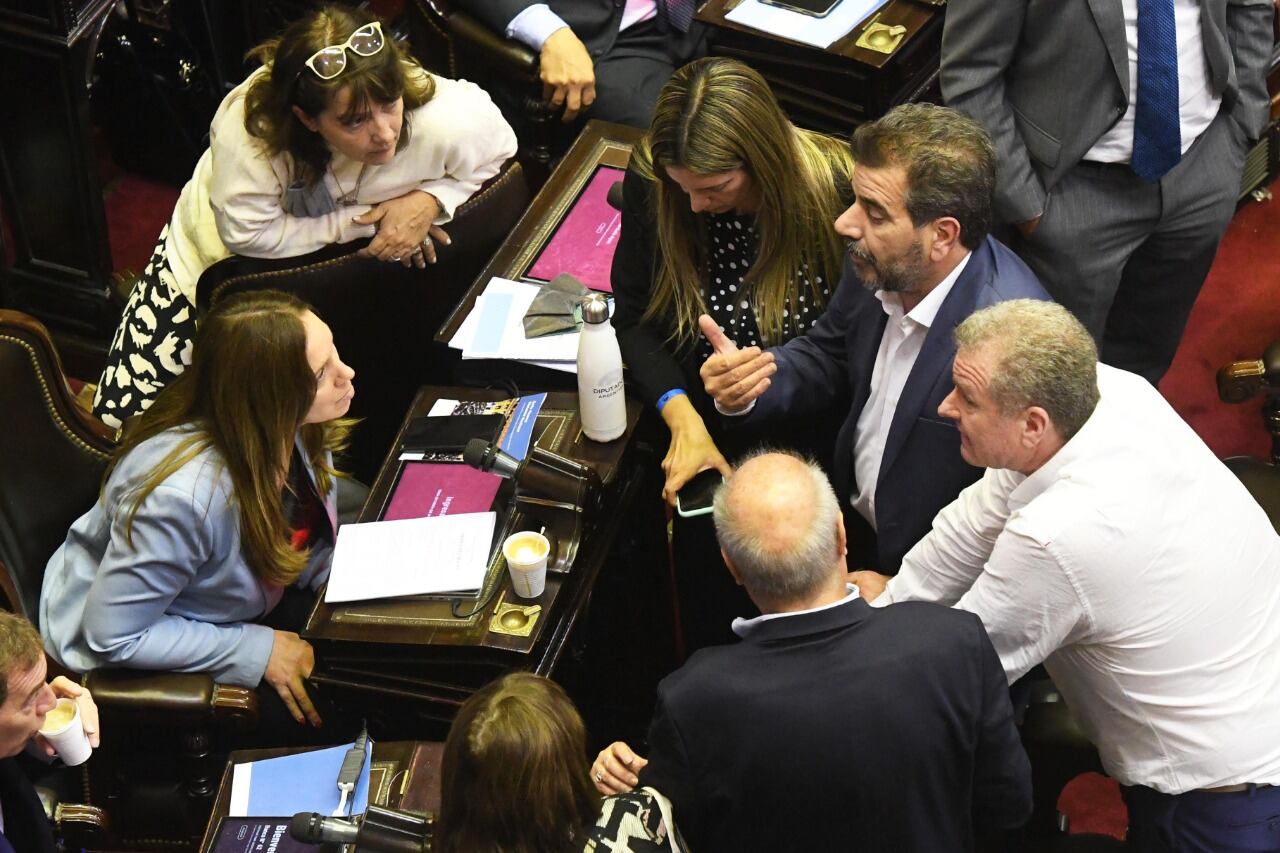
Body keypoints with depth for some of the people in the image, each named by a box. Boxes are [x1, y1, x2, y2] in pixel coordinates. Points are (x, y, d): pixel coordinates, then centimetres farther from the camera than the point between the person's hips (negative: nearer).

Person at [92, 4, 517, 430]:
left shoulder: (450, 121, -36)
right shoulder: (249, 124, -41)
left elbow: (500, 149, -13)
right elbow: (248, 234, -33)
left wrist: (430, 201, -30)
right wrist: (365, 220, -34)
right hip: (219, 256, -1)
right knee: (123, 410, 7)